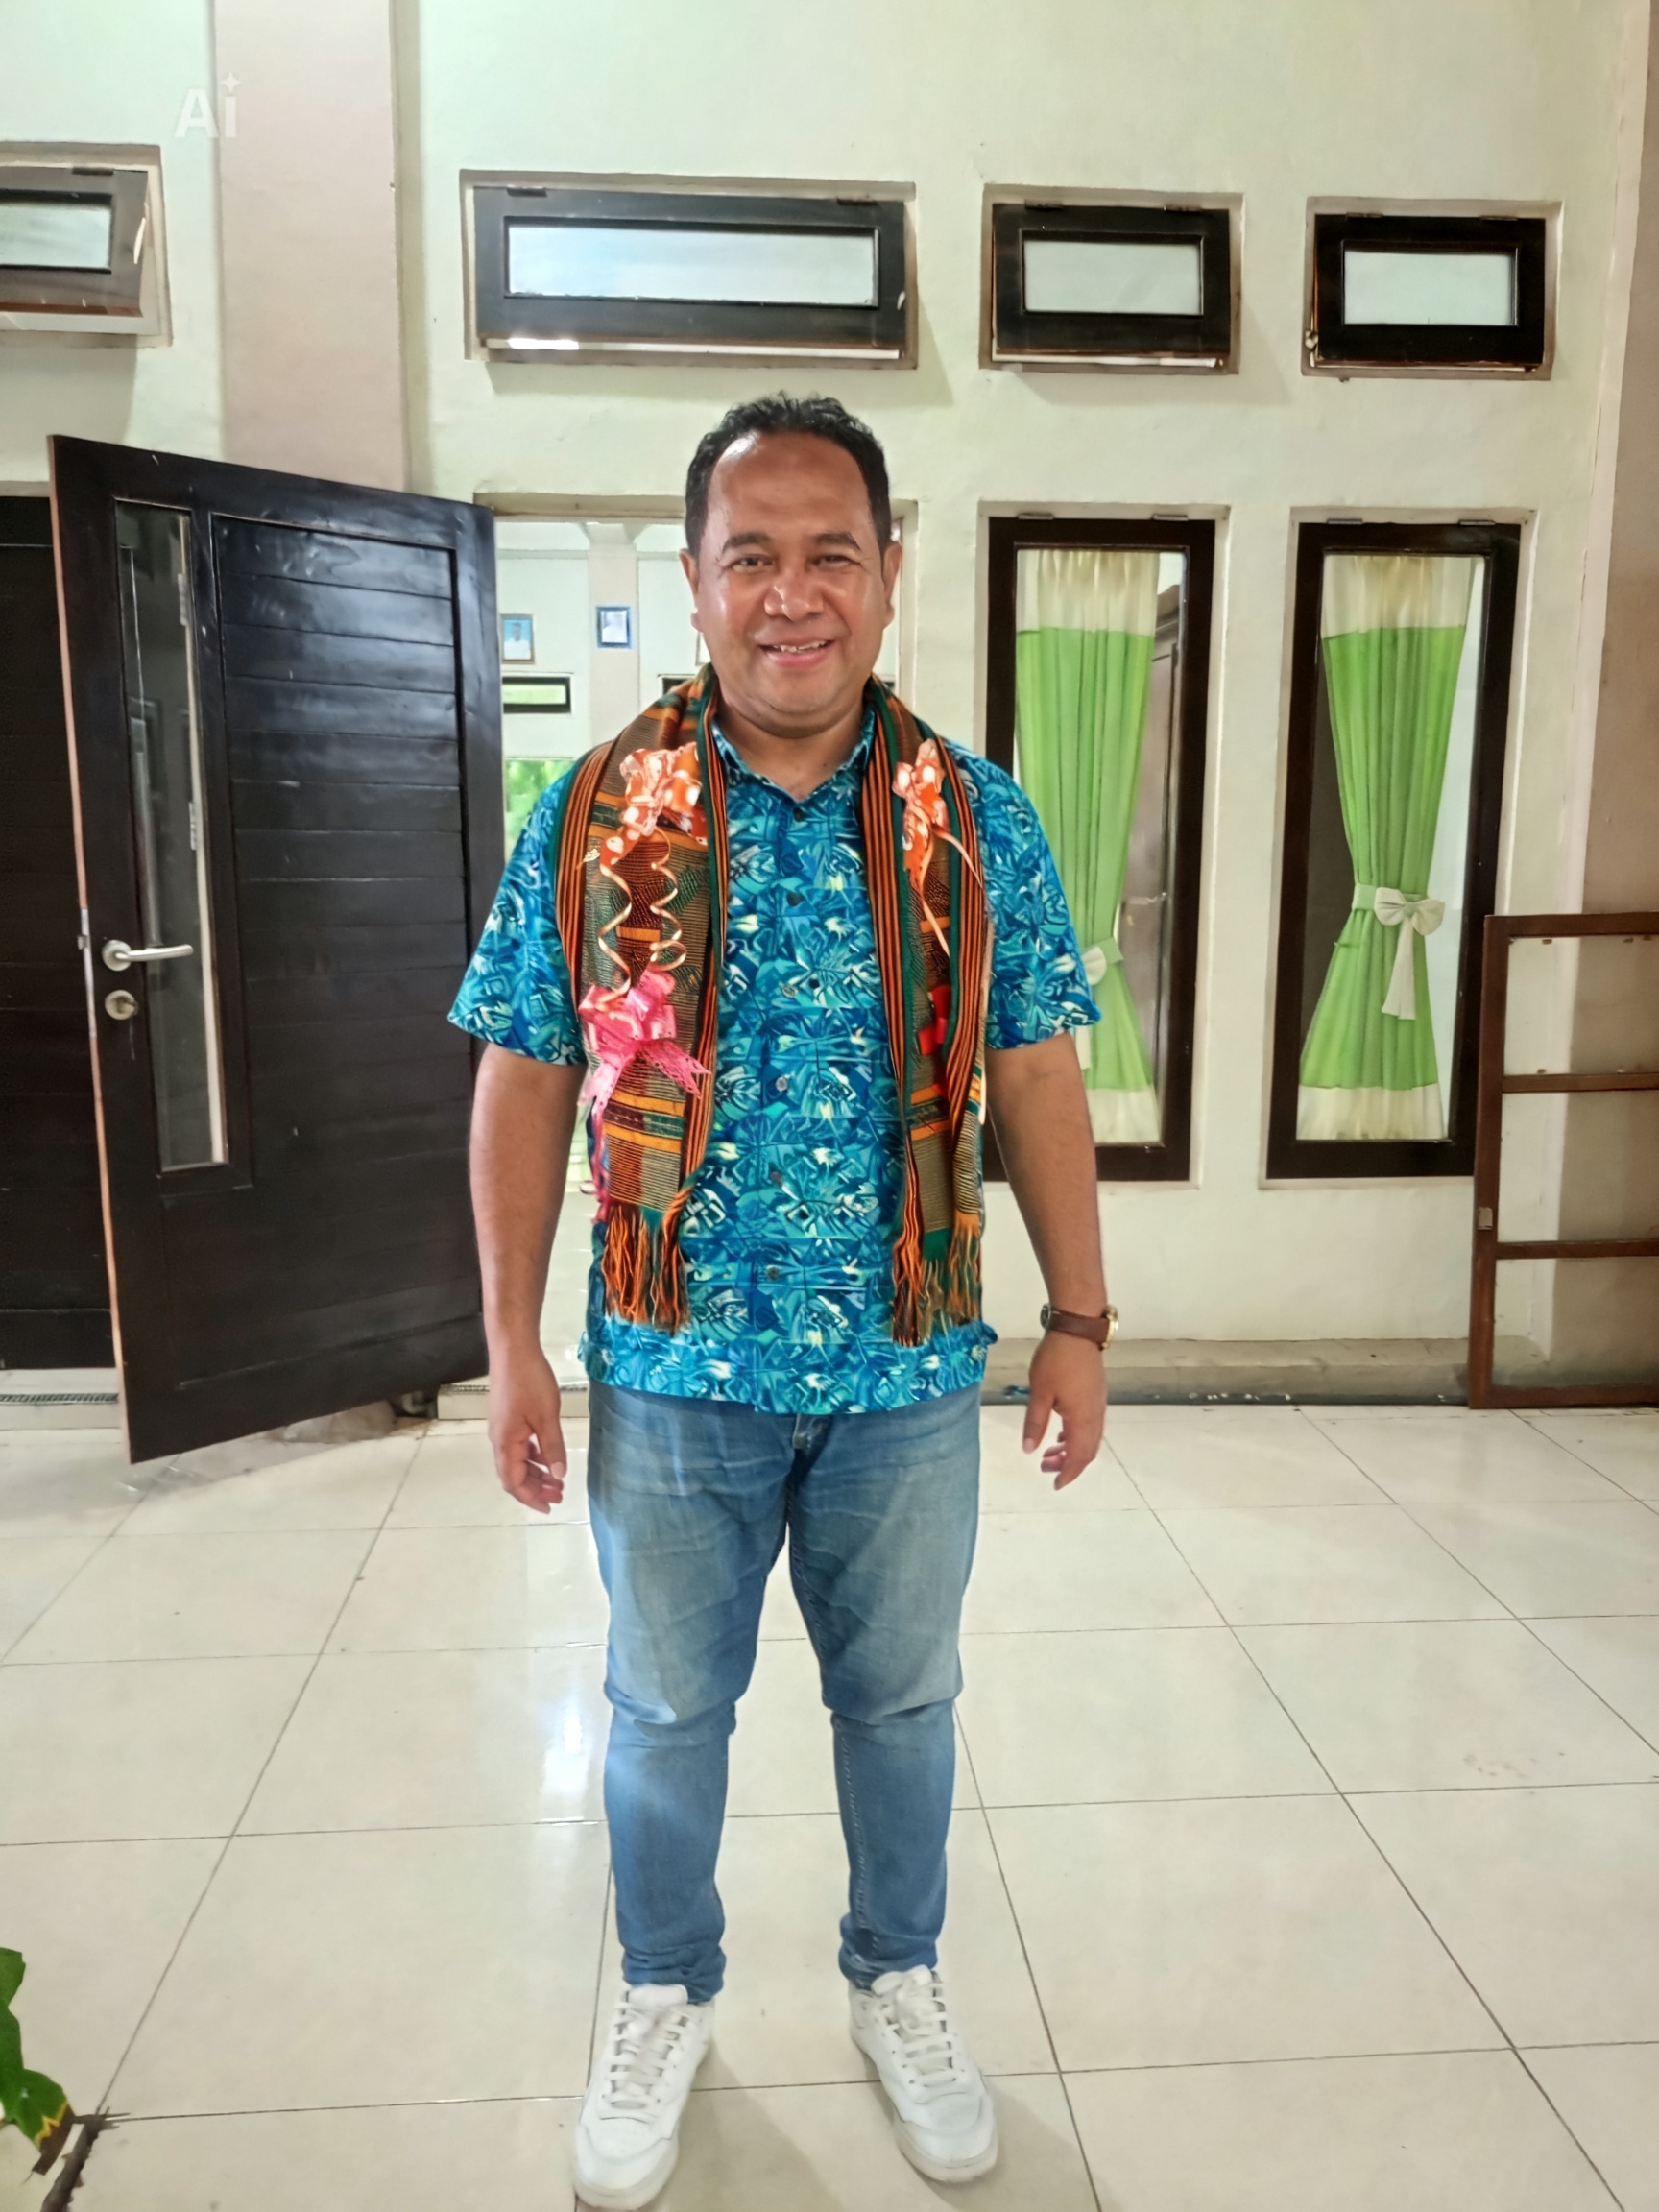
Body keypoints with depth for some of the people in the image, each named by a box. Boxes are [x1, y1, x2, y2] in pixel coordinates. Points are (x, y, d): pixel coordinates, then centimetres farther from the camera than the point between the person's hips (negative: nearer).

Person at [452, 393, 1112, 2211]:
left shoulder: (977, 820, -4)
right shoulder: (591, 817, -6)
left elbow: (1035, 1080, 0)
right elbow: (524, 1088, -2)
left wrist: (1079, 1324, 0)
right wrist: (513, 1347, -3)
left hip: (911, 1375, 1)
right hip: (675, 1376, 0)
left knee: (900, 1696, 19)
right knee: (666, 1705, 18)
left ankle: (898, 1976, 47)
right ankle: (666, 1995, 45)